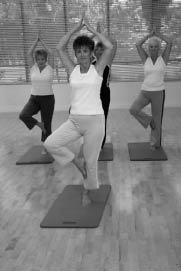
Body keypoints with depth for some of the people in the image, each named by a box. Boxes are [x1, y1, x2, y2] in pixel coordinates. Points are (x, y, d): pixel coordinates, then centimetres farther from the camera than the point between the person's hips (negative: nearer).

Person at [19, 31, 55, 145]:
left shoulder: (50, 67, -3)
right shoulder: (33, 67, 3)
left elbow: (50, 53, -13)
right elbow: (29, 53, -6)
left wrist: (41, 40, -6)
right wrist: (36, 40, -5)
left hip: (48, 98, -2)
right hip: (34, 98, 2)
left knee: (47, 124, 4)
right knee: (23, 115, -21)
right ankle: (39, 124, 5)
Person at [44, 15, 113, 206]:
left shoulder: (97, 69, -1)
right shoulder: (72, 69, 6)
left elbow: (109, 47, -12)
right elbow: (60, 48, 0)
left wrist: (91, 29, -3)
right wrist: (76, 28, 1)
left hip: (94, 120, -3)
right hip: (74, 120, 3)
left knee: (91, 161, 7)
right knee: (50, 144, -12)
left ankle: (86, 192, 32)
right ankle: (77, 161, 11)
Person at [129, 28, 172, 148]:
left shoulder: (163, 58, -1)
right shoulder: (146, 59, 5)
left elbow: (170, 42, -11)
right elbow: (138, 45, -4)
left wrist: (158, 34, 1)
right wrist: (150, 35, 3)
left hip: (159, 92, -2)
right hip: (145, 91, 2)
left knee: (157, 119, 4)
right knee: (133, 109, -18)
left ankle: (155, 143, 19)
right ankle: (149, 120, 9)